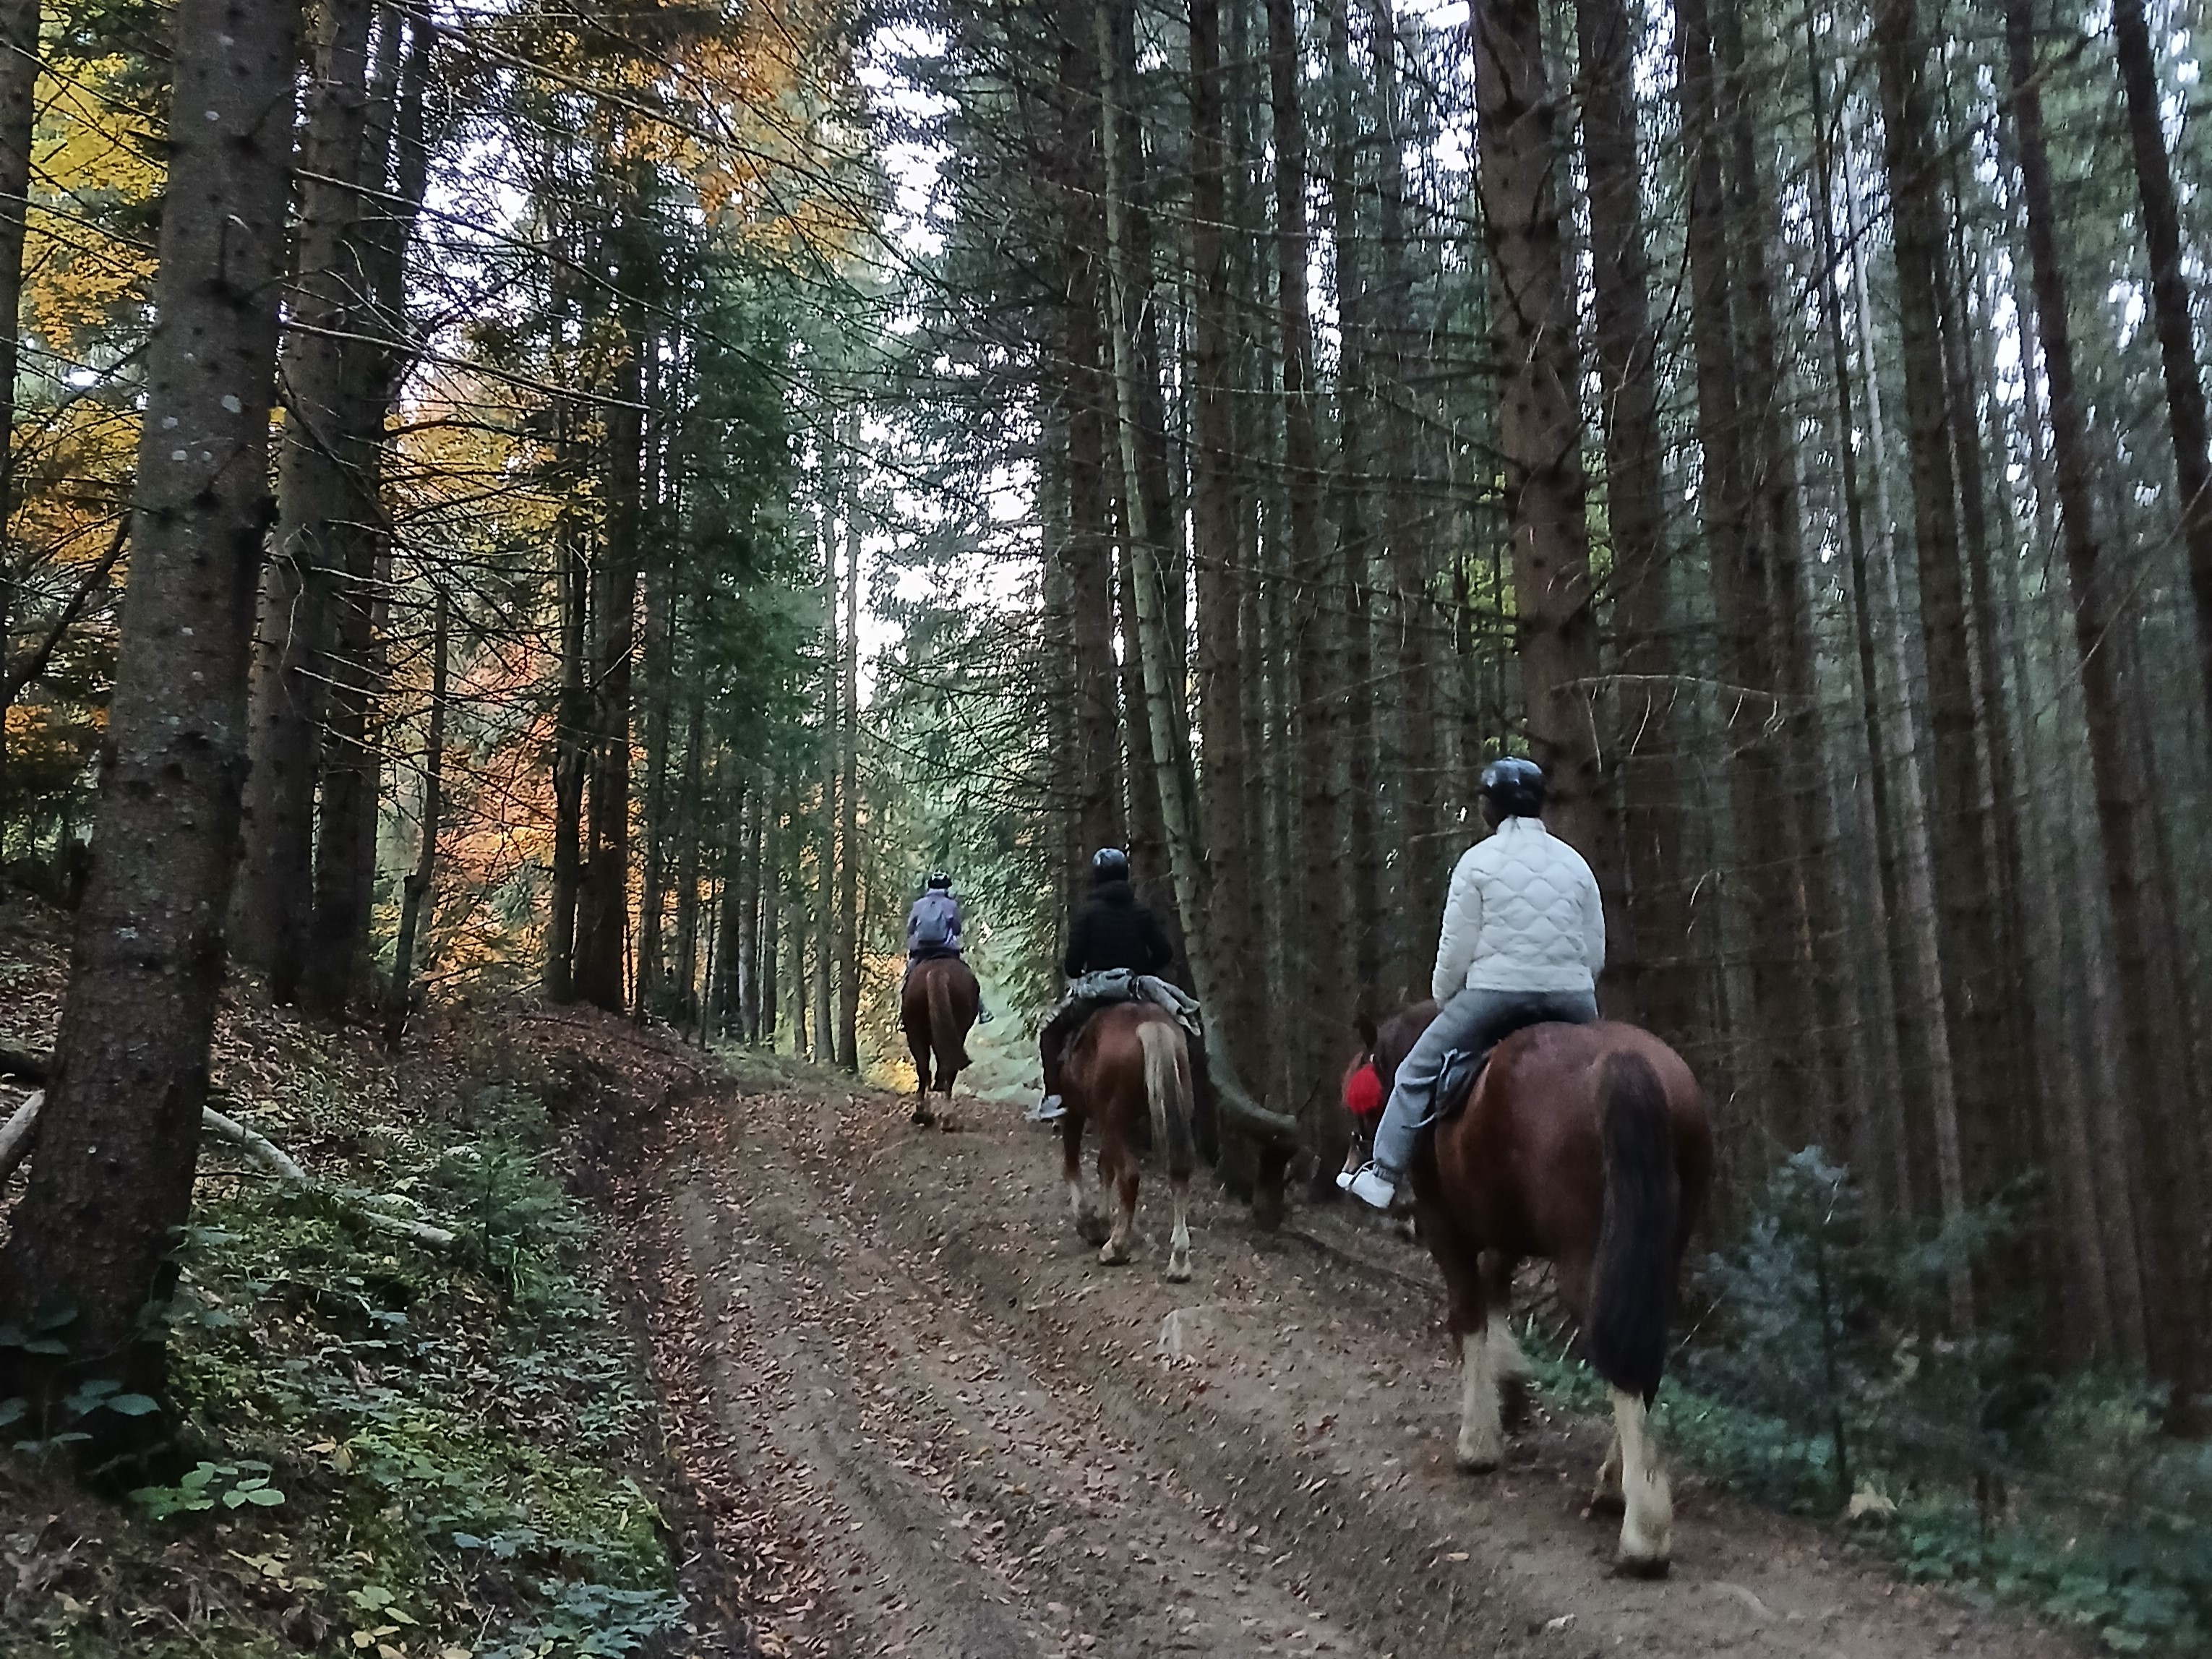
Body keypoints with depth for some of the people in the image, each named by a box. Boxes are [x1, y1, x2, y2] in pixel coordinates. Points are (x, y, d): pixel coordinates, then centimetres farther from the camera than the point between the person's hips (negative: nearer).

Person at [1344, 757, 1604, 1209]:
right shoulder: (1575, 862, 11)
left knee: (1417, 1072, 11)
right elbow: (1596, 951, 10)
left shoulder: (1480, 859, 0)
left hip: (1497, 992, -3)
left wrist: (1442, 999, 13)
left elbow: (1457, 946, -2)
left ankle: (1384, 1174, 10)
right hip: (1573, 999, 4)